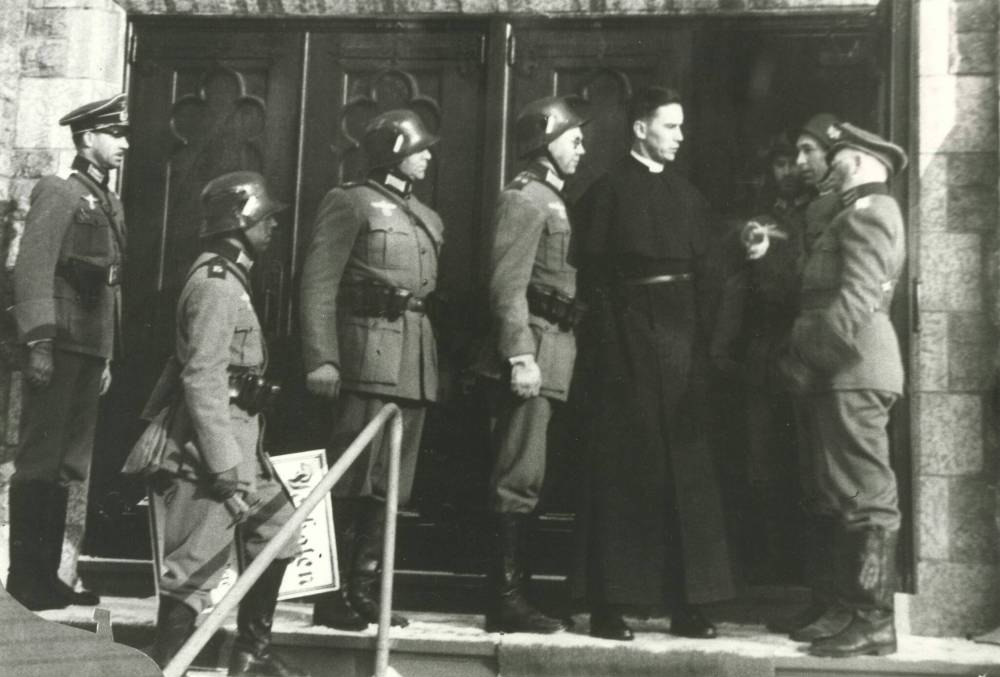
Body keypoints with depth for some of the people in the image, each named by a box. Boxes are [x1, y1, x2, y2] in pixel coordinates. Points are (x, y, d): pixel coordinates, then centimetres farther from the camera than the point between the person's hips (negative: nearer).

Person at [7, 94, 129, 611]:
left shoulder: (110, 203, 19)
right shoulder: (57, 192, -5)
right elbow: (33, 270, -13)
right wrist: (38, 342, -20)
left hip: (93, 348, 8)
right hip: (60, 344, -8)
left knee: (69, 465, 11)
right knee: (39, 463, -3)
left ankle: (46, 575, 18)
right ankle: (24, 579, 4)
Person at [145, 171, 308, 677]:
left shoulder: (229, 277, 15)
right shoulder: (216, 284, -17)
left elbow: (185, 361, 21)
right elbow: (203, 380, -23)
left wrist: (156, 417, 25)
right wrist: (226, 470, -25)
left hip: (242, 445, 11)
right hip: (213, 450, -11)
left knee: (277, 533, 17)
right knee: (197, 568, -7)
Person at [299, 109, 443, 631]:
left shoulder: (426, 218, 22)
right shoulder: (350, 203, 1)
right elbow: (319, 284, -7)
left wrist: (434, 361, 12)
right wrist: (321, 358, -17)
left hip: (416, 357, 7)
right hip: (370, 347, -7)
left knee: (392, 484, 7)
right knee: (355, 480, -7)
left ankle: (364, 589, 14)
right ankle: (333, 595, 0)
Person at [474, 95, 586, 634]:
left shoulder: (550, 200, 22)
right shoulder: (524, 198, -7)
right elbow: (508, 285, -16)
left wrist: (553, 353, 17)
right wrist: (520, 355, -21)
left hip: (551, 352, 10)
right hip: (532, 350, -10)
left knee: (523, 479, 11)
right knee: (519, 479, -8)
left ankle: (511, 590, 17)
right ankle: (506, 600, -3)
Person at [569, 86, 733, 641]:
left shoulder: (689, 194, 17)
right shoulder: (608, 192, 1)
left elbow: (703, 272, 14)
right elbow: (594, 274, -6)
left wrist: (702, 341, 4)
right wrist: (610, 343, -15)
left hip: (683, 340, 5)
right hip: (628, 343, -5)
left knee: (688, 470, 5)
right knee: (623, 472, -2)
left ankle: (688, 603, 13)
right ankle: (610, 605, 5)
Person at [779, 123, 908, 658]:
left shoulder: (869, 211, -7)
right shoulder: (860, 215, 25)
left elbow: (855, 299, -18)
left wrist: (809, 357, -16)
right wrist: (805, 357, 13)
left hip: (853, 371, -10)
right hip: (843, 372, 10)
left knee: (866, 497, -9)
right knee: (843, 498, 12)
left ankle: (873, 624, -6)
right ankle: (849, 610, 18)